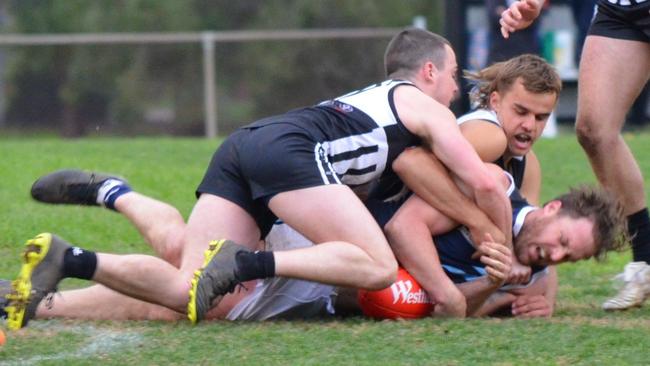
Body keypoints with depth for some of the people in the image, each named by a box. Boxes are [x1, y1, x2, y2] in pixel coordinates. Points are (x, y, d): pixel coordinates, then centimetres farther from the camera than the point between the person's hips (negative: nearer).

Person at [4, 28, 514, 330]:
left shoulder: (372, 99, 39)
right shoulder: (424, 106, 16)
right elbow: (484, 185, 9)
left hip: (242, 145, 8)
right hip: (288, 149, -8)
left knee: (185, 292, -7)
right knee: (378, 266, -15)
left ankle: (66, 261, -25)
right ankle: (245, 262, -30)